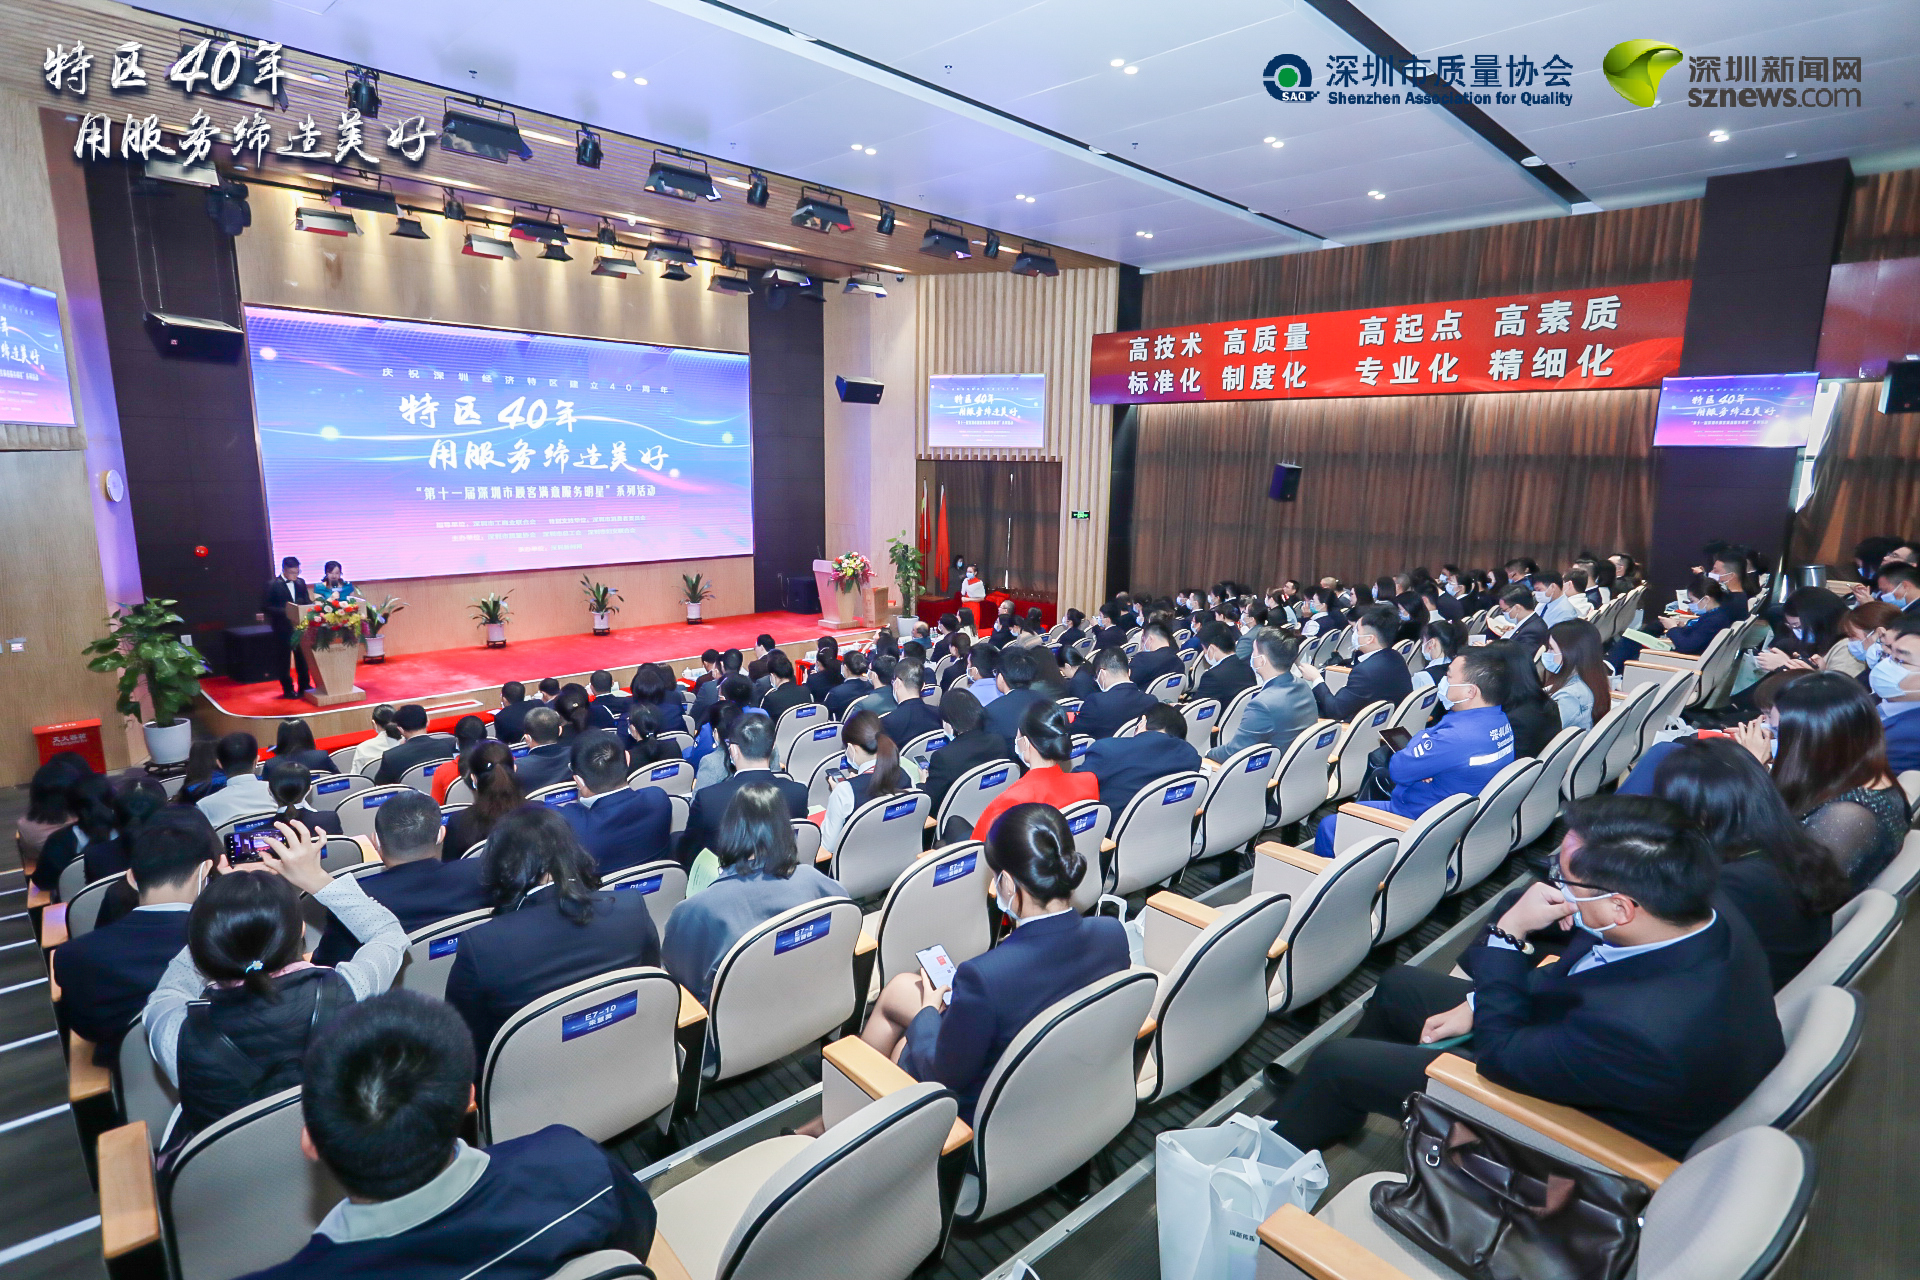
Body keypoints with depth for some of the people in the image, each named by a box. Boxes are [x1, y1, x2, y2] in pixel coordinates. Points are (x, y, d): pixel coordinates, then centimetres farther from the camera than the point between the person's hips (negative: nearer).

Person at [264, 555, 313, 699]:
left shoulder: (301, 582, 7)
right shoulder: (273, 585, -7)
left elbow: (307, 602, 12)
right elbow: (265, 607, -10)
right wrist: (284, 612, -21)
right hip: (283, 628, -4)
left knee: (302, 657, 10)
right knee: (283, 658, 5)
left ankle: (304, 686, 21)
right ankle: (288, 689, 13)